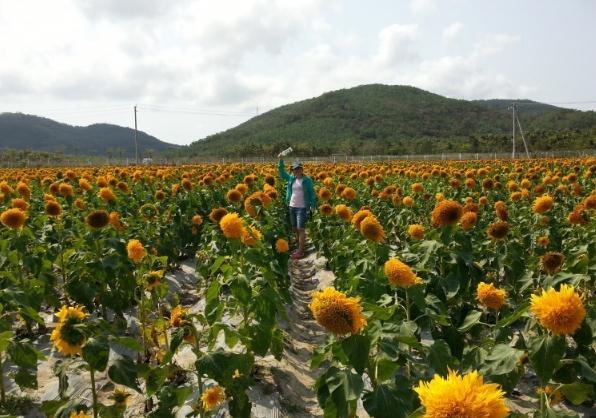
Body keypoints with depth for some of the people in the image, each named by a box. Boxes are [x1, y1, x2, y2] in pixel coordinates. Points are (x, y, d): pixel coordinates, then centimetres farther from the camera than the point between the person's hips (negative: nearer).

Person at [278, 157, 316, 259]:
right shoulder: (291, 178, 9)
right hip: (292, 207, 6)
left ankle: (300, 251, -4)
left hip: (302, 208, -6)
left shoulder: (307, 180, -4)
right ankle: (300, 247, 24)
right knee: (294, 229, 11)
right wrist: (281, 161, 2)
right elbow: (282, 173, 15)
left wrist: (313, 206, -9)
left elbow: (312, 193, -1)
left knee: (301, 229, -8)